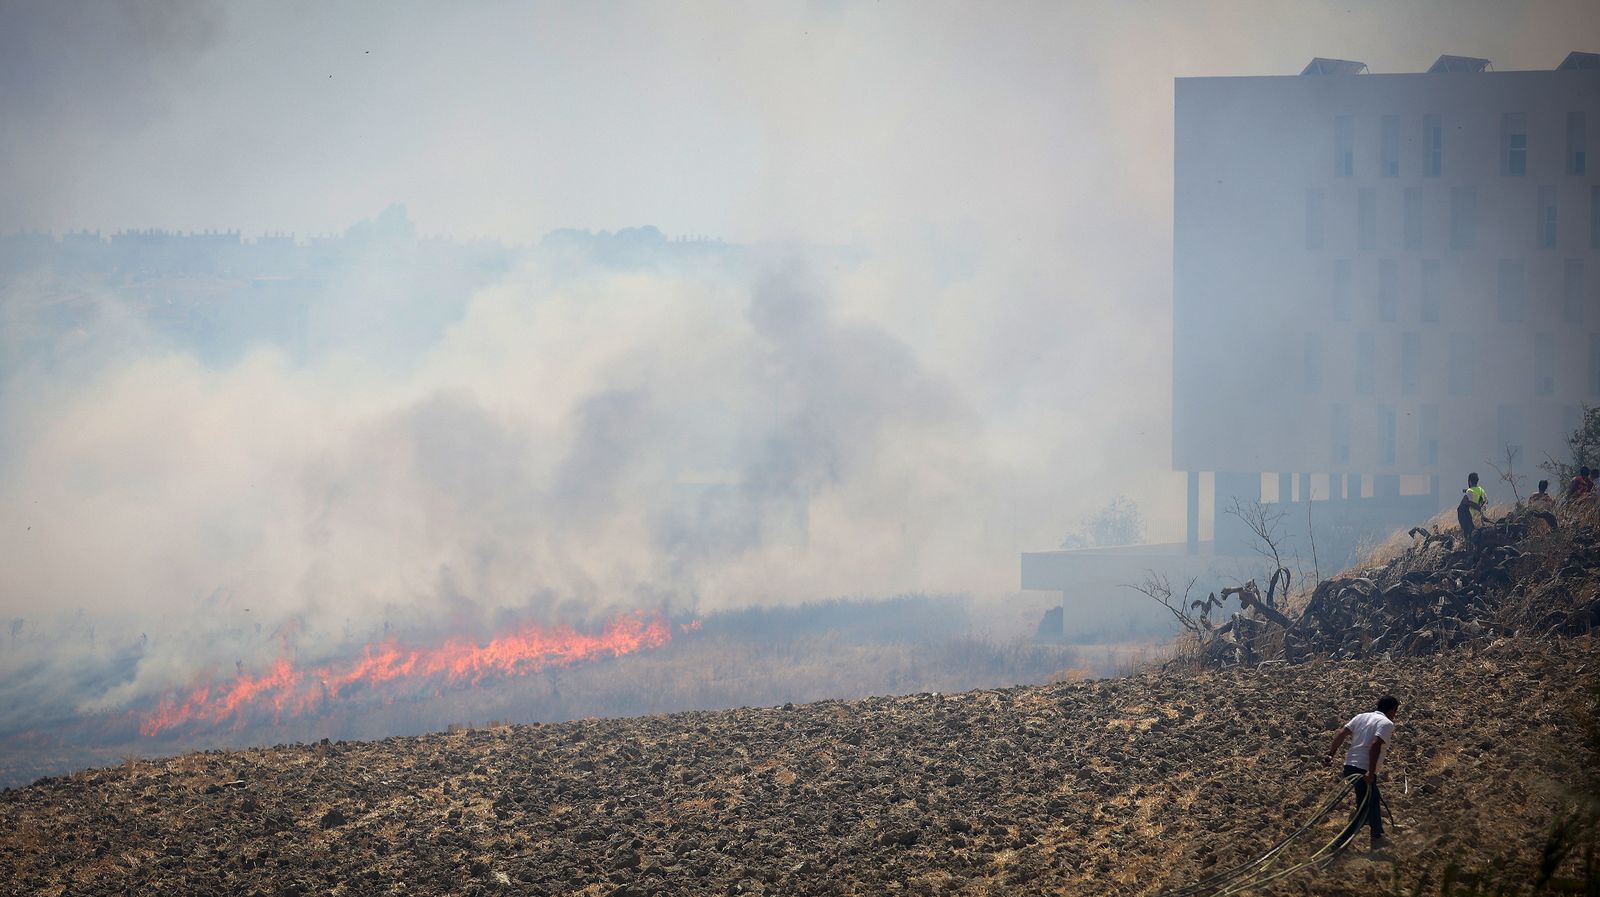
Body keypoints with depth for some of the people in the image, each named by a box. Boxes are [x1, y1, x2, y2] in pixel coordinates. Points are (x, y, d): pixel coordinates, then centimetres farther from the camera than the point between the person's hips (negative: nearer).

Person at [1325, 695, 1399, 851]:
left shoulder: (1361, 717, 15)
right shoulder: (1387, 723, -7)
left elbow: (1341, 734, 6)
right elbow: (1375, 745, -22)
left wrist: (1331, 754, 3)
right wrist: (1371, 772, -25)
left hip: (1349, 766, 8)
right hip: (1364, 770, -8)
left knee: (1373, 800, 27)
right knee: (1363, 811, 1)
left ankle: (1377, 838, 43)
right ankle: (1339, 845, -7)